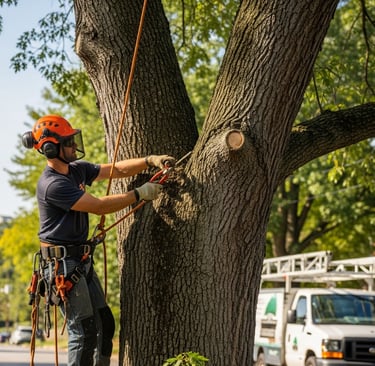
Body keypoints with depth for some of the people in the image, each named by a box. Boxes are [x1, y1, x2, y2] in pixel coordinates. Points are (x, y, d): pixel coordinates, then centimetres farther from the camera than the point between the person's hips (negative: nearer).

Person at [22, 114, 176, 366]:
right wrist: (139, 194, -14)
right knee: (84, 331, -8)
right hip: (63, 262, -10)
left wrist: (150, 161, -4)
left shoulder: (77, 169, 8)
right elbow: (99, 206, -20)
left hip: (82, 261, 10)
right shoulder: (52, 185, -21)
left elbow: (116, 170, 10)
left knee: (105, 324, 12)